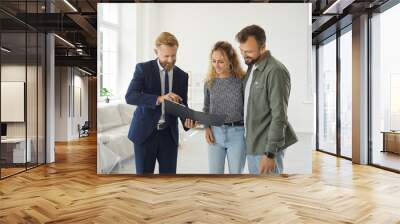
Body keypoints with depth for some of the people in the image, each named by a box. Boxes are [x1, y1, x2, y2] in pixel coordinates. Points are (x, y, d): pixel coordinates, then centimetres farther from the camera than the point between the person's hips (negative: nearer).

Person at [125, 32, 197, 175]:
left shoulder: (182, 76, 6)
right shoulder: (143, 69, -5)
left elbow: (182, 105, 9)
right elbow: (130, 97, -18)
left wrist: (187, 121, -14)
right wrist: (158, 99, -31)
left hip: (169, 134, 3)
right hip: (145, 132, -3)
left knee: (169, 174, 5)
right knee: (144, 174, 6)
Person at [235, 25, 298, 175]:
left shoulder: (275, 71, -18)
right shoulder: (252, 67, 9)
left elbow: (279, 116, -21)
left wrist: (270, 153, -22)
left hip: (266, 146, -9)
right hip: (252, 143, 9)